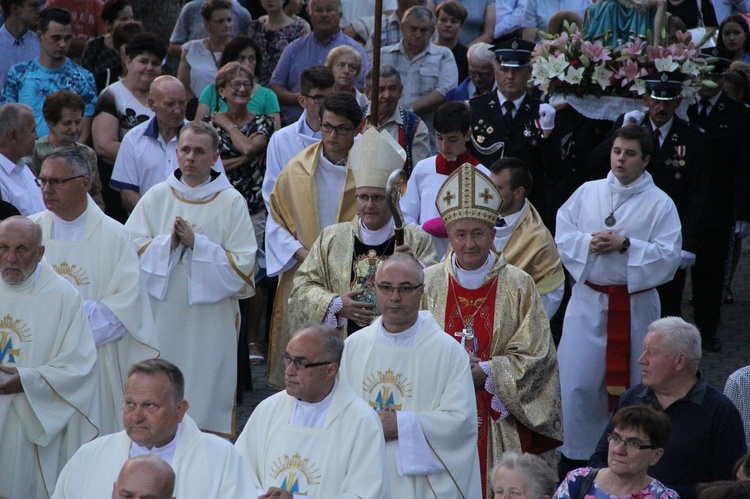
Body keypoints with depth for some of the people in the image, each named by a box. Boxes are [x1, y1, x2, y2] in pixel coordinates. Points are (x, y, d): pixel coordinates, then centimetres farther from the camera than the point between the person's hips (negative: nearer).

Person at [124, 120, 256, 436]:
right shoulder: (156, 197, 8)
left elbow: (242, 264, -5)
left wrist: (196, 243, -13)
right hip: (161, 316, 2)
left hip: (210, 320, -2)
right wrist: (167, 243, -12)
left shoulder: (231, 202, 0)